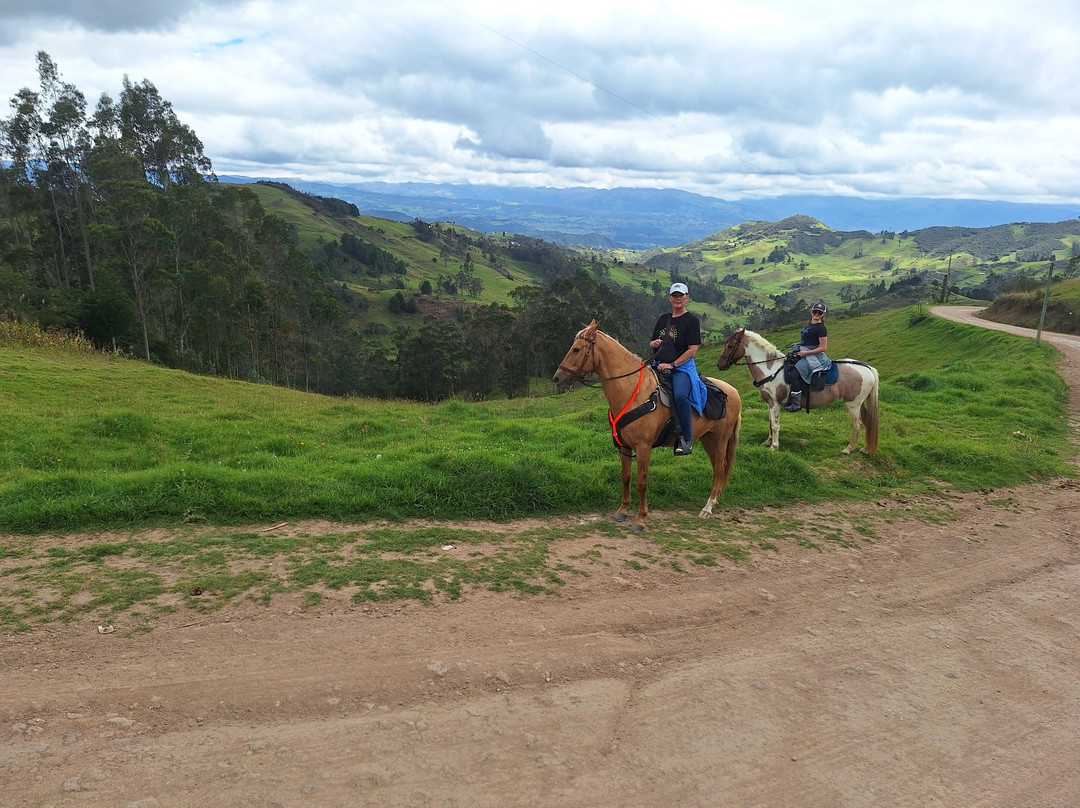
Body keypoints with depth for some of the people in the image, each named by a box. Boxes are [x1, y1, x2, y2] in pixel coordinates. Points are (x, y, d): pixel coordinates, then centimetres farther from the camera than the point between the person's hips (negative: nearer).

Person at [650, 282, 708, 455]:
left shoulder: (692, 320, 1)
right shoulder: (663, 319, 18)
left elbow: (693, 349, -8)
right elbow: (651, 343, 23)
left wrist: (672, 365, -16)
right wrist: (654, 343, -3)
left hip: (682, 367, -6)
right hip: (659, 366, 6)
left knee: (680, 394, -34)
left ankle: (686, 438, -23)